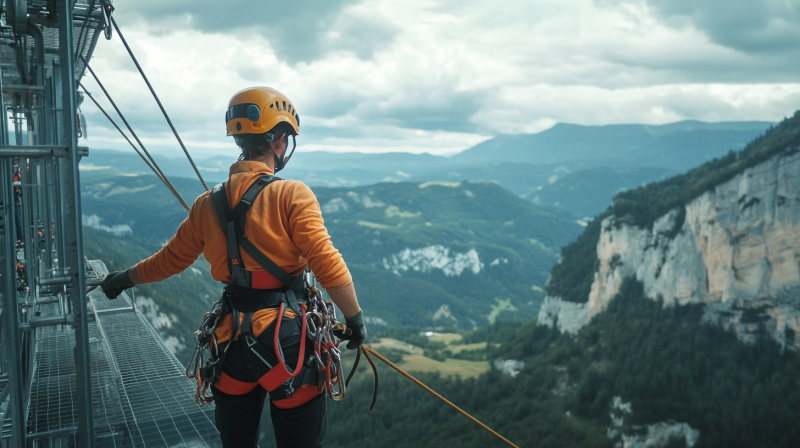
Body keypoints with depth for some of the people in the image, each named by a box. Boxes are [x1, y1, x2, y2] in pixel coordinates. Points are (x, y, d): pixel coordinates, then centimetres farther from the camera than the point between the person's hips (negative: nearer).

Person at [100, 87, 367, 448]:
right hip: (288, 335, -5)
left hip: (233, 340, 5)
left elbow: (170, 260, 14)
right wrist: (355, 318, -5)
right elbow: (327, 263, -18)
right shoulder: (292, 195, -13)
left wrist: (123, 279, 33)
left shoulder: (208, 204, 3)